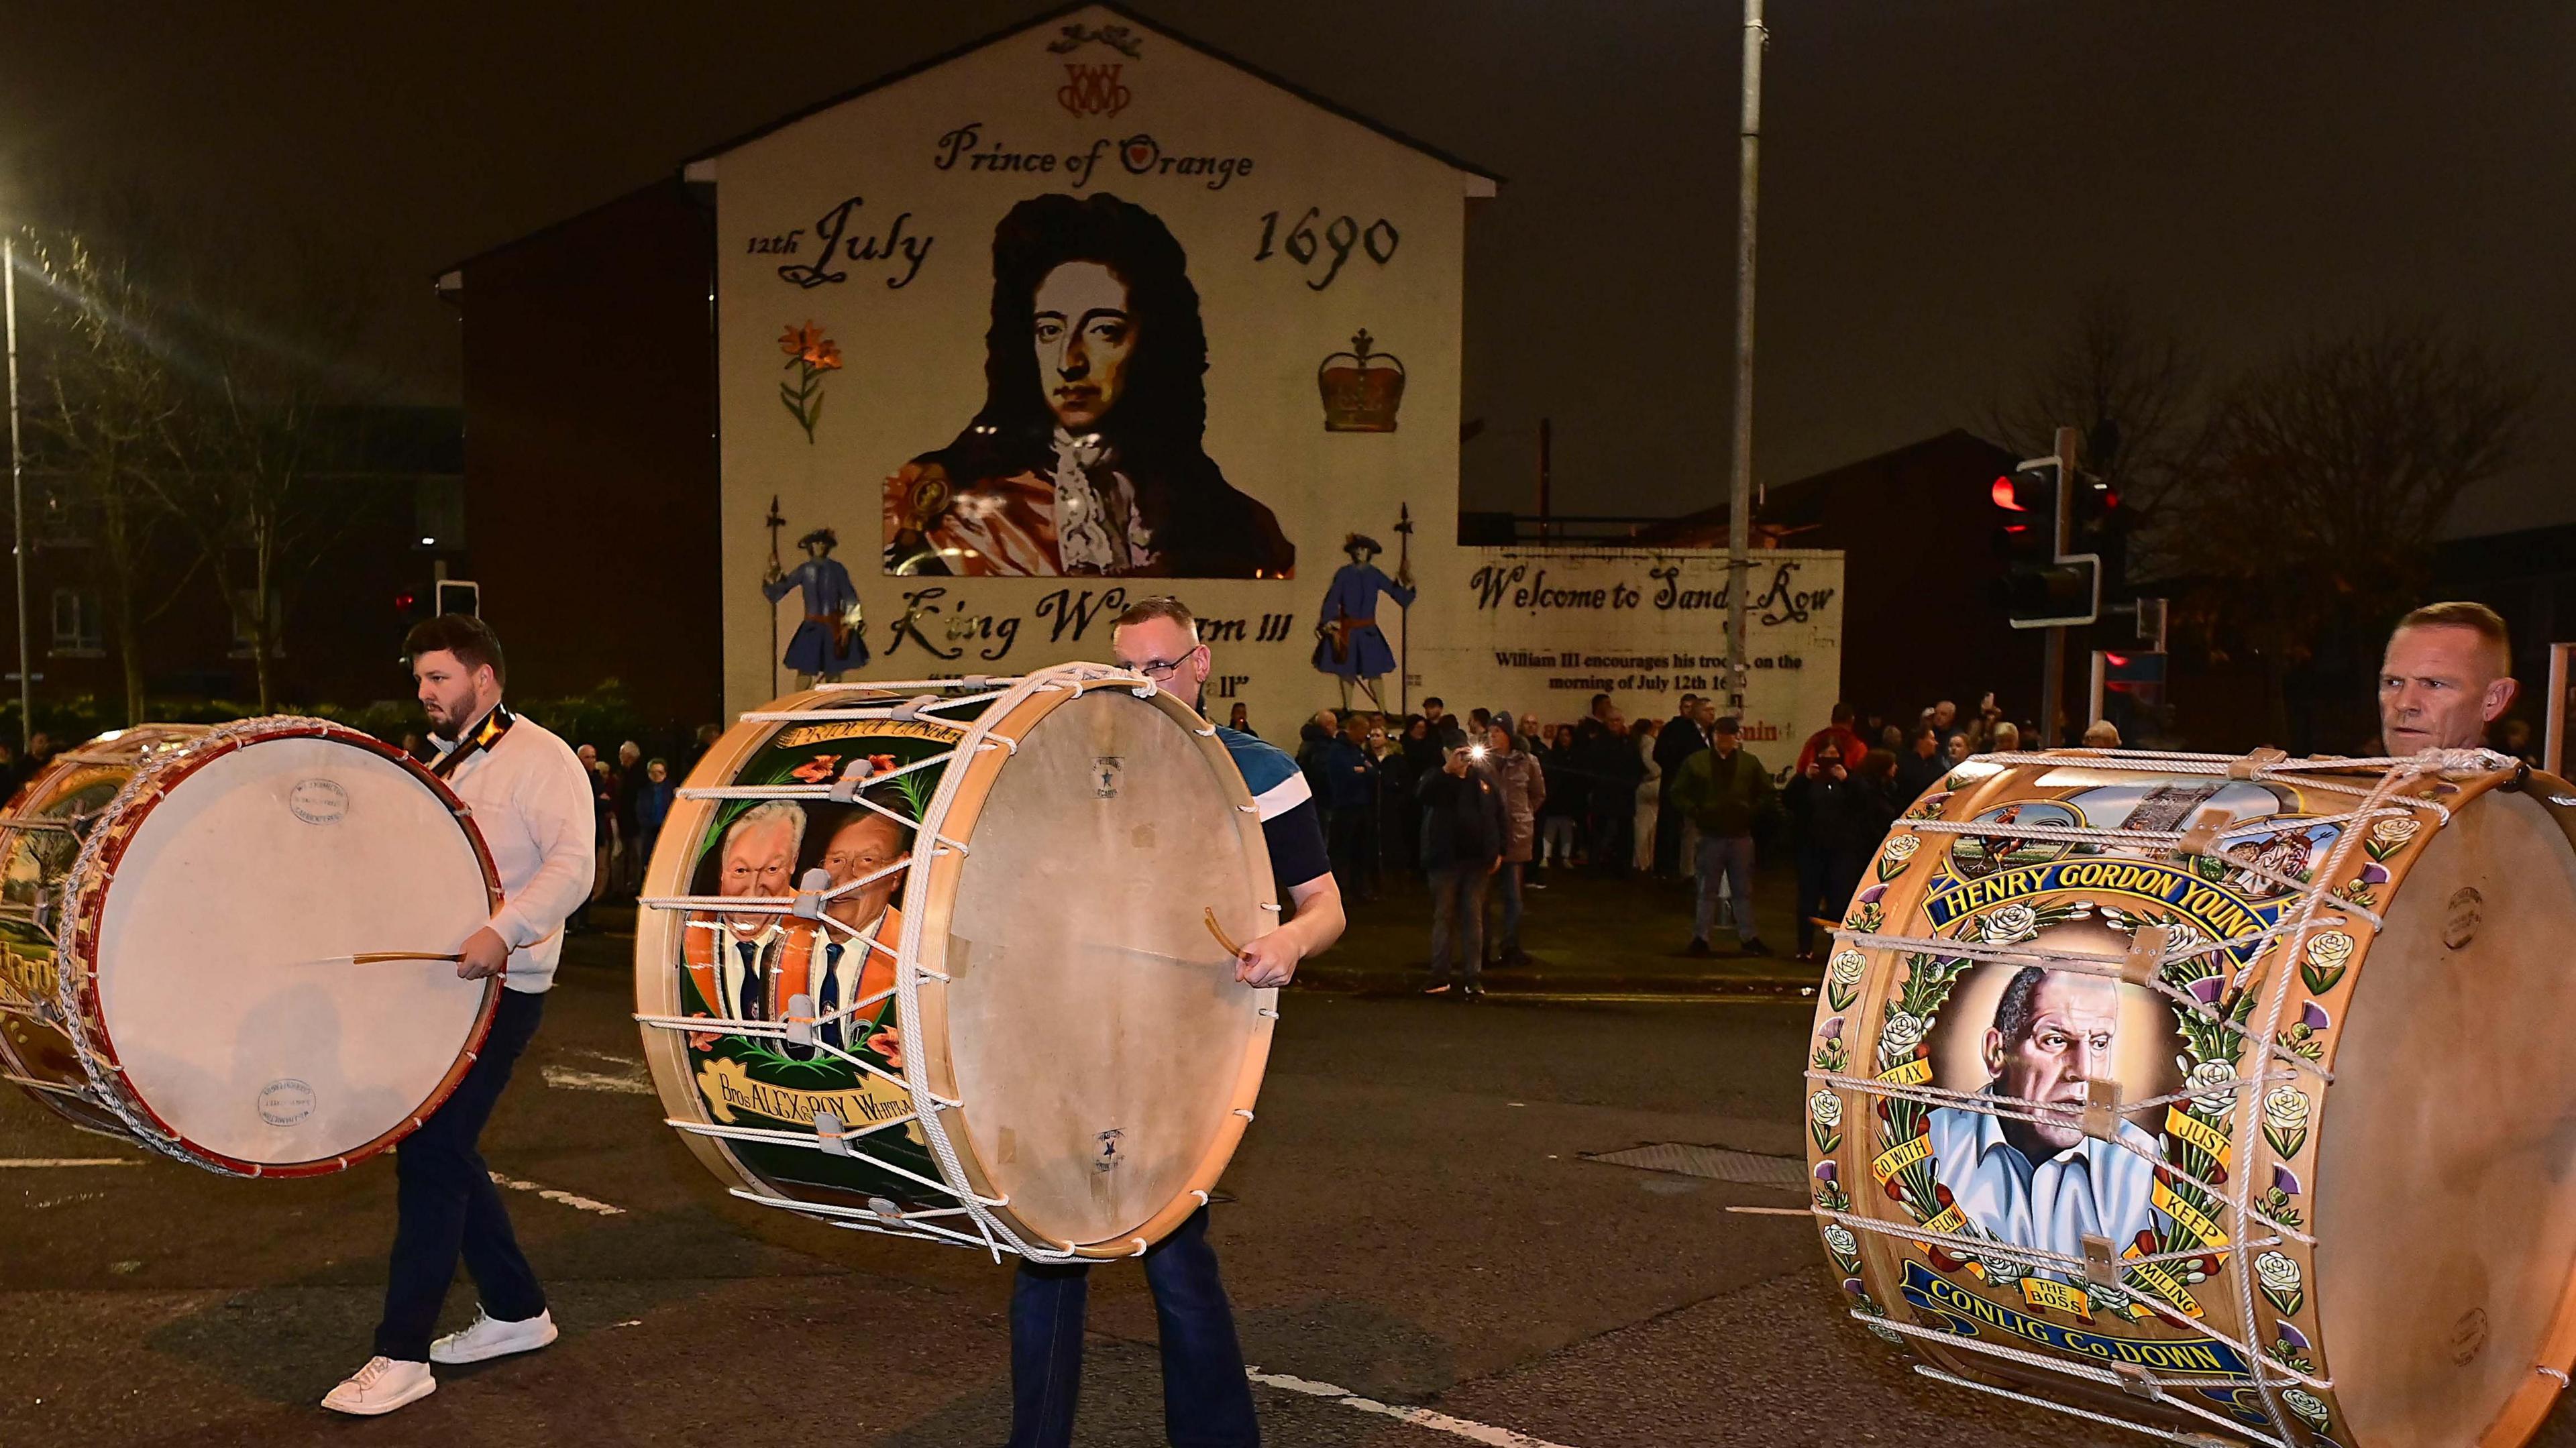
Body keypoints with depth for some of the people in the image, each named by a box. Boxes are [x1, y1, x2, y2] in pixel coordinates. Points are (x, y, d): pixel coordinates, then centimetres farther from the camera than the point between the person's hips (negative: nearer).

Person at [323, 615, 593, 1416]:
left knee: (429, 1152, -10)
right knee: (444, 1148, 12)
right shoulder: (436, 766, 18)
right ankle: (516, 1311, 27)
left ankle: (402, 1355, -2)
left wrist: (502, 932, -35)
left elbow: (572, 864, -22)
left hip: (498, 989, -9)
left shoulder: (539, 758, -10)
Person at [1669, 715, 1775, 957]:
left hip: (1741, 835, 2)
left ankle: (1748, 937, 19)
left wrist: (1753, 812, -4)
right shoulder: (1696, 762, -1)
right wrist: (1696, 813, -9)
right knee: (1707, 891, 5)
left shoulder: (1750, 763, 4)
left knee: (1744, 890, 10)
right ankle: (1700, 937, 11)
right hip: (1710, 835, -2)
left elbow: (1767, 795, 10)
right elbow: (1679, 795, 3)